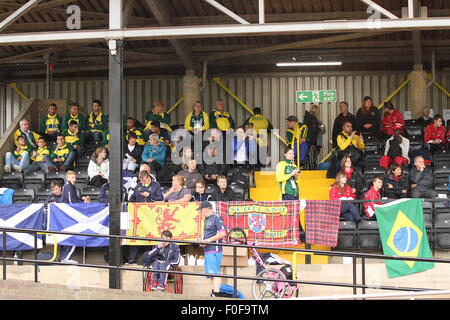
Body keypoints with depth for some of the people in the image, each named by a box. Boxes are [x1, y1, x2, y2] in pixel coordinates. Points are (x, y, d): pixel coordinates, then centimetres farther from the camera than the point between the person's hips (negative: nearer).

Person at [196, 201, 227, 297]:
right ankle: (213, 292, 18)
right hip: (207, 251, 10)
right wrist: (201, 239, 9)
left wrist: (208, 240, -16)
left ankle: (216, 293, -18)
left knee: (215, 273, -14)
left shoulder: (216, 217, -9)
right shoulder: (207, 219, 20)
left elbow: (223, 233, -16)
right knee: (210, 274, 12)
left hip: (214, 250, -10)